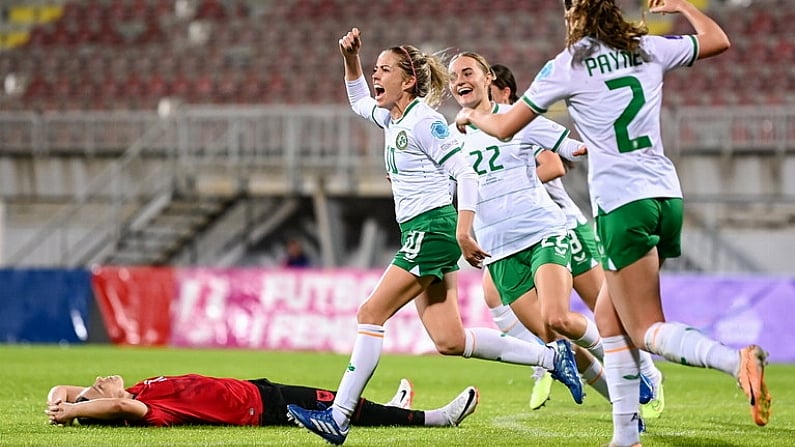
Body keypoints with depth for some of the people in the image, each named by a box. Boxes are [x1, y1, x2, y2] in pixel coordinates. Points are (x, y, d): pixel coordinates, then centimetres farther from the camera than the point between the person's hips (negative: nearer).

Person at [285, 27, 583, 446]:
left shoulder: (422, 121, -12)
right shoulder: (393, 119, 14)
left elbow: (467, 172, -16)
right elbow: (359, 101, 36)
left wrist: (463, 232, -24)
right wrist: (350, 57, 19)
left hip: (432, 230, -9)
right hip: (419, 234, 9)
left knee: (371, 314, -10)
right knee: (449, 341, 4)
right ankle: (551, 356, 11)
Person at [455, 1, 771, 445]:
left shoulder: (568, 65, -2)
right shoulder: (648, 49, 9)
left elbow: (504, 127, 6)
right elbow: (718, 40, 25)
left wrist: (472, 115, 26)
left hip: (622, 204, -6)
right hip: (666, 195, 6)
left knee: (647, 330, -5)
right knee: (609, 316, 16)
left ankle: (737, 361, -32)